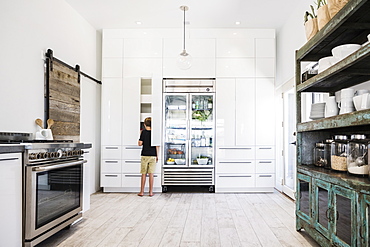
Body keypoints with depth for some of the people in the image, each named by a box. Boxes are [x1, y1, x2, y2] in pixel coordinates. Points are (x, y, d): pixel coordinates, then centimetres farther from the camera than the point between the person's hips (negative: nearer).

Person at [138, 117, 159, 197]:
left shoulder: (143, 132, -4)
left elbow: (140, 143, -6)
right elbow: (157, 145, -2)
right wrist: (157, 156, 5)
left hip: (144, 155, -1)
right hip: (153, 155, 1)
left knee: (144, 174, 7)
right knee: (151, 174, 5)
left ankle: (142, 191, 13)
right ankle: (151, 192, 9)